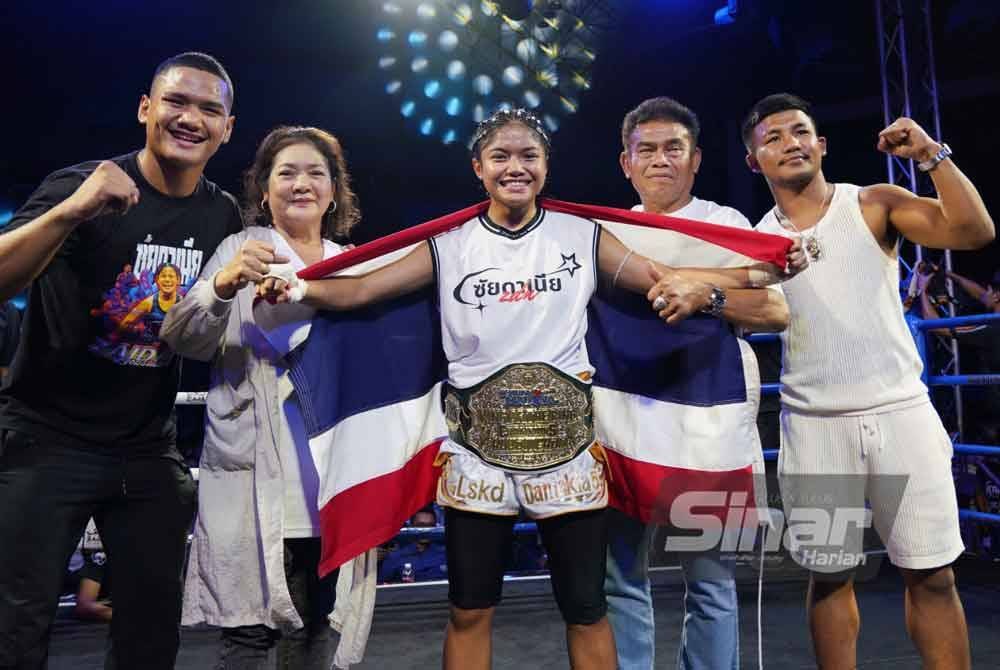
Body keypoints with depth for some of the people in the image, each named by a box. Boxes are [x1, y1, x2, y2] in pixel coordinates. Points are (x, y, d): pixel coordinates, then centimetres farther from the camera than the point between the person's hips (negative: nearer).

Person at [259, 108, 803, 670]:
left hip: (568, 449, 1)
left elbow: (664, 281, 4)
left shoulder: (583, 236, 3)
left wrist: (730, 276, -13)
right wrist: (301, 288, -22)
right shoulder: (450, 245, 1)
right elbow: (361, 290, -4)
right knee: (470, 611, 13)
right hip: (477, 454, 0)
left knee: (587, 611, 12)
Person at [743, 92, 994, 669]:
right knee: (830, 576, 9)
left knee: (933, 575, 5)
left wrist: (932, 155, -15)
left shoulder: (875, 204, 3)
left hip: (902, 411, 0)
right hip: (815, 425, 1)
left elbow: (975, 232, -9)